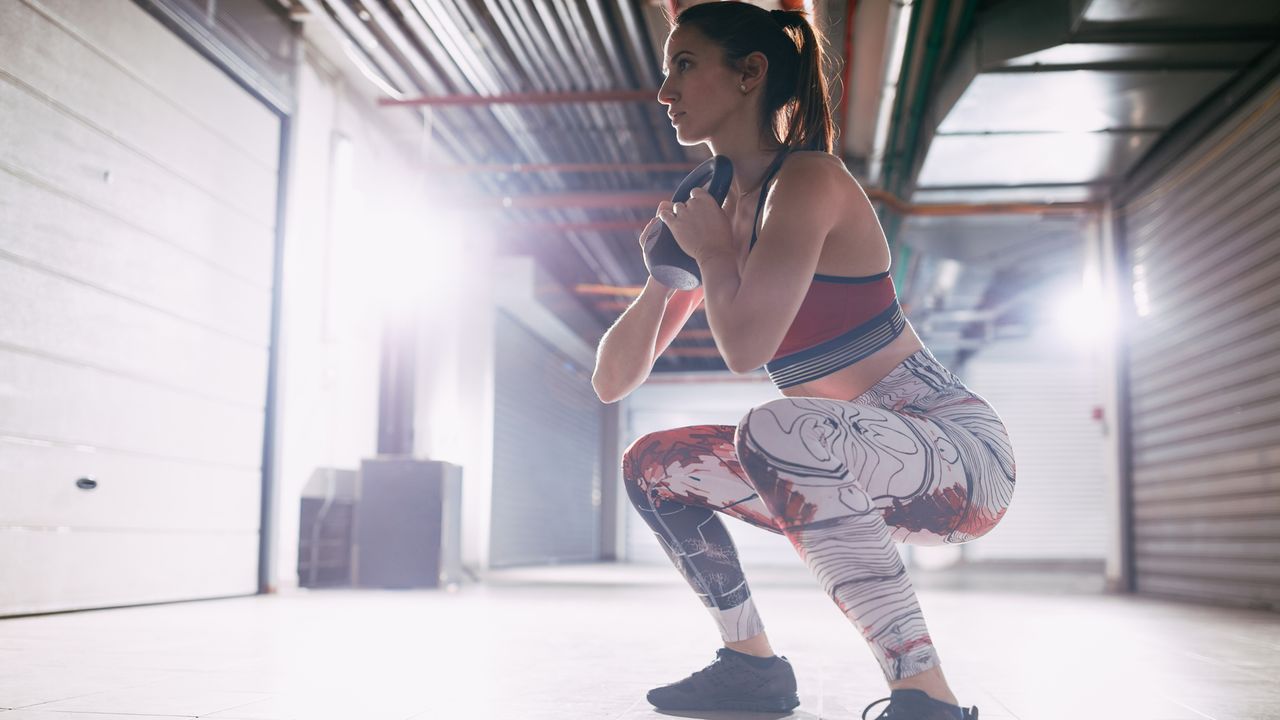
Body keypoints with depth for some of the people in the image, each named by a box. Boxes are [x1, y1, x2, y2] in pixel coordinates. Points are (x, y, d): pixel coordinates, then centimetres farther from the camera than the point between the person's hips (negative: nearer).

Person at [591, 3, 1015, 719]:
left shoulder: (810, 177, -15)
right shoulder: (714, 209, 9)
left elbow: (747, 345, -30)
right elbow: (613, 382, 10)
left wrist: (712, 248, -11)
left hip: (961, 448, -8)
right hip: (854, 469, 8)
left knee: (776, 434, -37)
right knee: (653, 465, 10)